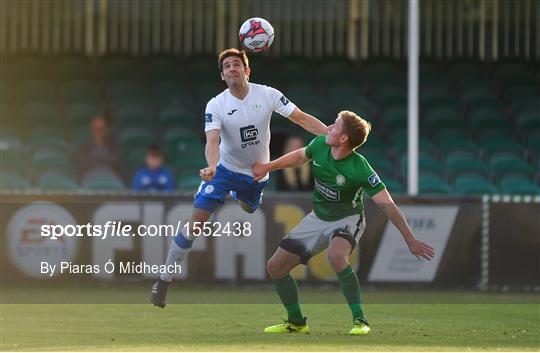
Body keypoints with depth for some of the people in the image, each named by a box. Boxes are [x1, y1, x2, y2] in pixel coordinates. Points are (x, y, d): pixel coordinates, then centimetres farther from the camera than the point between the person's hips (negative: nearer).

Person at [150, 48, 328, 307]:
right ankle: (164, 281, -4)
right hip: (225, 168, -3)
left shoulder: (267, 95, -14)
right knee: (195, 223, -13)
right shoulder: (216, 105, -17)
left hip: (257, 174, 3)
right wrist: (212, 166, -50)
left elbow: (302, 118, -14)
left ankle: (236, 196, 63)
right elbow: (213, 141, -29)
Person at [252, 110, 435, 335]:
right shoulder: (319, 145, -14)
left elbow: (387, 206, -28)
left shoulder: (360, 169, -30)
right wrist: (268, 167, 11)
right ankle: (296, 322, 23)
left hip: (347, 218, -7)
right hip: (318, 217, 7)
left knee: (336, 255, -40)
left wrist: (410, 240, -30)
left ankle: (359, 320, -29)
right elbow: (299, 156, 12)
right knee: (275, 266, 3)